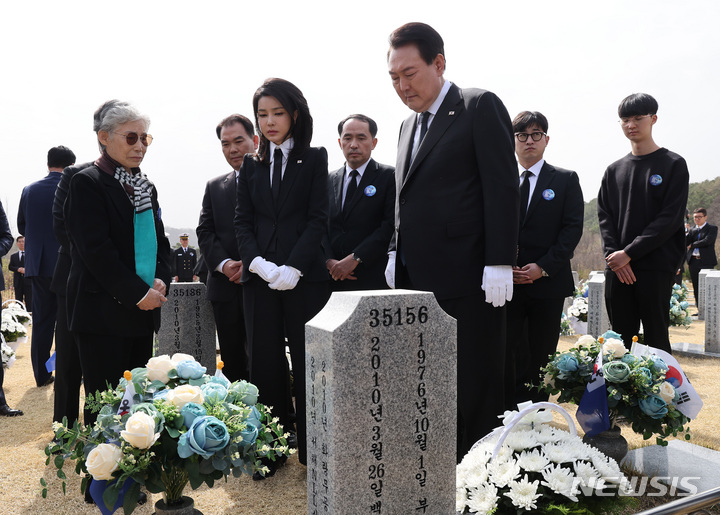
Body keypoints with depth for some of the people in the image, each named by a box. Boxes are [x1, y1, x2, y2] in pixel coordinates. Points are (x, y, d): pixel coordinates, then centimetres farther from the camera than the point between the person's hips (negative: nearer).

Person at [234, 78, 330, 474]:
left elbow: (318, 218, -3)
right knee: (265, 363, 5)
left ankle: (311, 451, 13)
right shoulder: (251, 165, 15)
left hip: (304, 276, -3)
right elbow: (242, 221, 9)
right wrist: (258, 262, -9)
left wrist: (293, 268, -14)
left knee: (307, 361, 1)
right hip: (259, 278, 3)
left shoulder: (314, 159, 5)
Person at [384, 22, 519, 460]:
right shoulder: (409, 126, 20)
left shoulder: (480, 107, -2)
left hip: (466, 277, -7)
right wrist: (396, 257, 13)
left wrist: (500, 263, -15)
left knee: (476, 387, 3)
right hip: (417, 279, 7)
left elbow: (503, 187, -9)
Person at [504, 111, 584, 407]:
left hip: (548, 282, -1)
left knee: (541, 357, 5)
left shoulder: (566, 180, 7)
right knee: (508, 356, 0)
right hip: (507, 282, 1)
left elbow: (573, 228, -1)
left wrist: (543, 267, -12)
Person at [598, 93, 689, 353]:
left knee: (656, 338, -3)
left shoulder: (673, 164, 2)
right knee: (621, 339, 6)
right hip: (617, 268, 4)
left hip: (656, 266, -4)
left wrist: (629, 252, -13)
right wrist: (614, 254, -7)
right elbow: (604, 215, 10)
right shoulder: (614, 170, 15)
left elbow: (671, 218, -7)